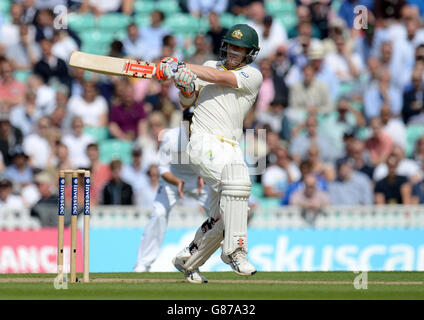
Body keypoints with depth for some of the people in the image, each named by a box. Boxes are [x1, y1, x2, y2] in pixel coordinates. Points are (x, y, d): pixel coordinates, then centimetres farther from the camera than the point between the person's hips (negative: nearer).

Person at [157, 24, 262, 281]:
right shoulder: (210, 66, 15)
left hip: (230, 147, 2)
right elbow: (187, 103, 13)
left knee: (223, 218, 1)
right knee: (235, 176, -31)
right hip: (203, 141, -2)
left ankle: (188, 262, 22)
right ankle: (235, 250, -34)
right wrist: (186, 88, -10)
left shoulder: (253, 76, 5)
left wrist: (181, 67, -17)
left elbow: (221, 78, -11)